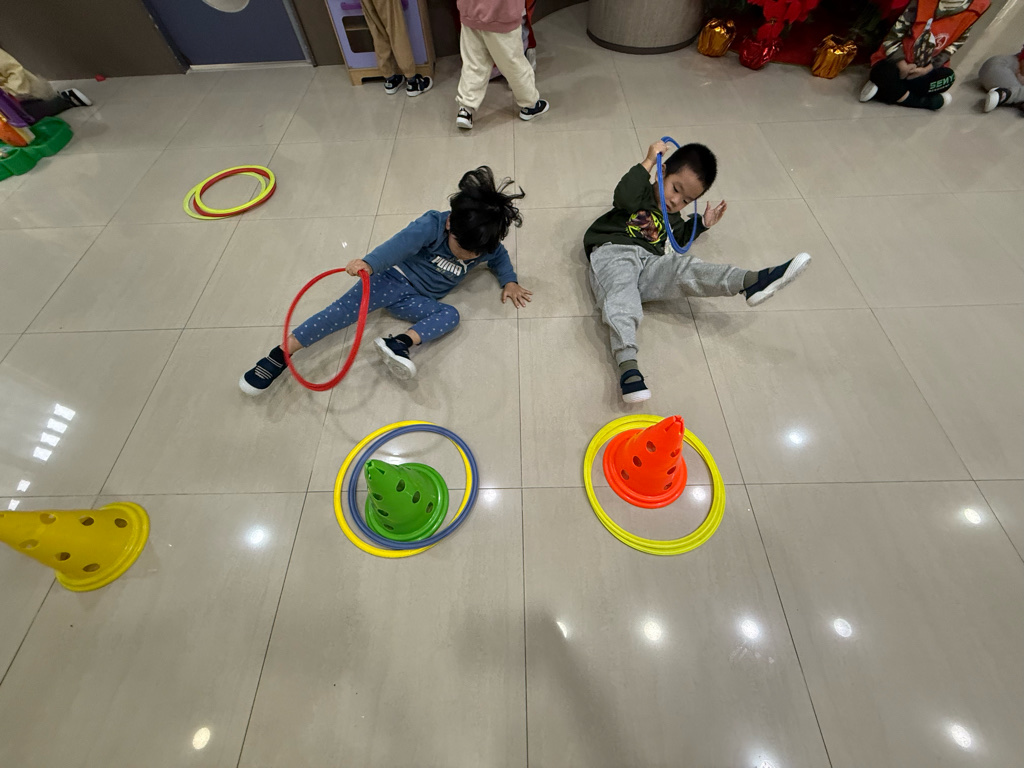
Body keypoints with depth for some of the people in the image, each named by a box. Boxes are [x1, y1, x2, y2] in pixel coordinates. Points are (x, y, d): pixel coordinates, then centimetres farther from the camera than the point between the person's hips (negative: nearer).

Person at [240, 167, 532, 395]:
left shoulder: (485, 246, -2)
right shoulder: (432, 225, -18)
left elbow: (500, 257, 20)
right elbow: (401, 244, -32)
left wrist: (509, 281, 3)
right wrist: (369, 263, -48)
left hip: (417, 299, 4)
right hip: (393, 278, -4)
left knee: (450, 315, -22)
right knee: (348, 308, -21)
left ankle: (400, 343, -44)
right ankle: (280, 355, -19)